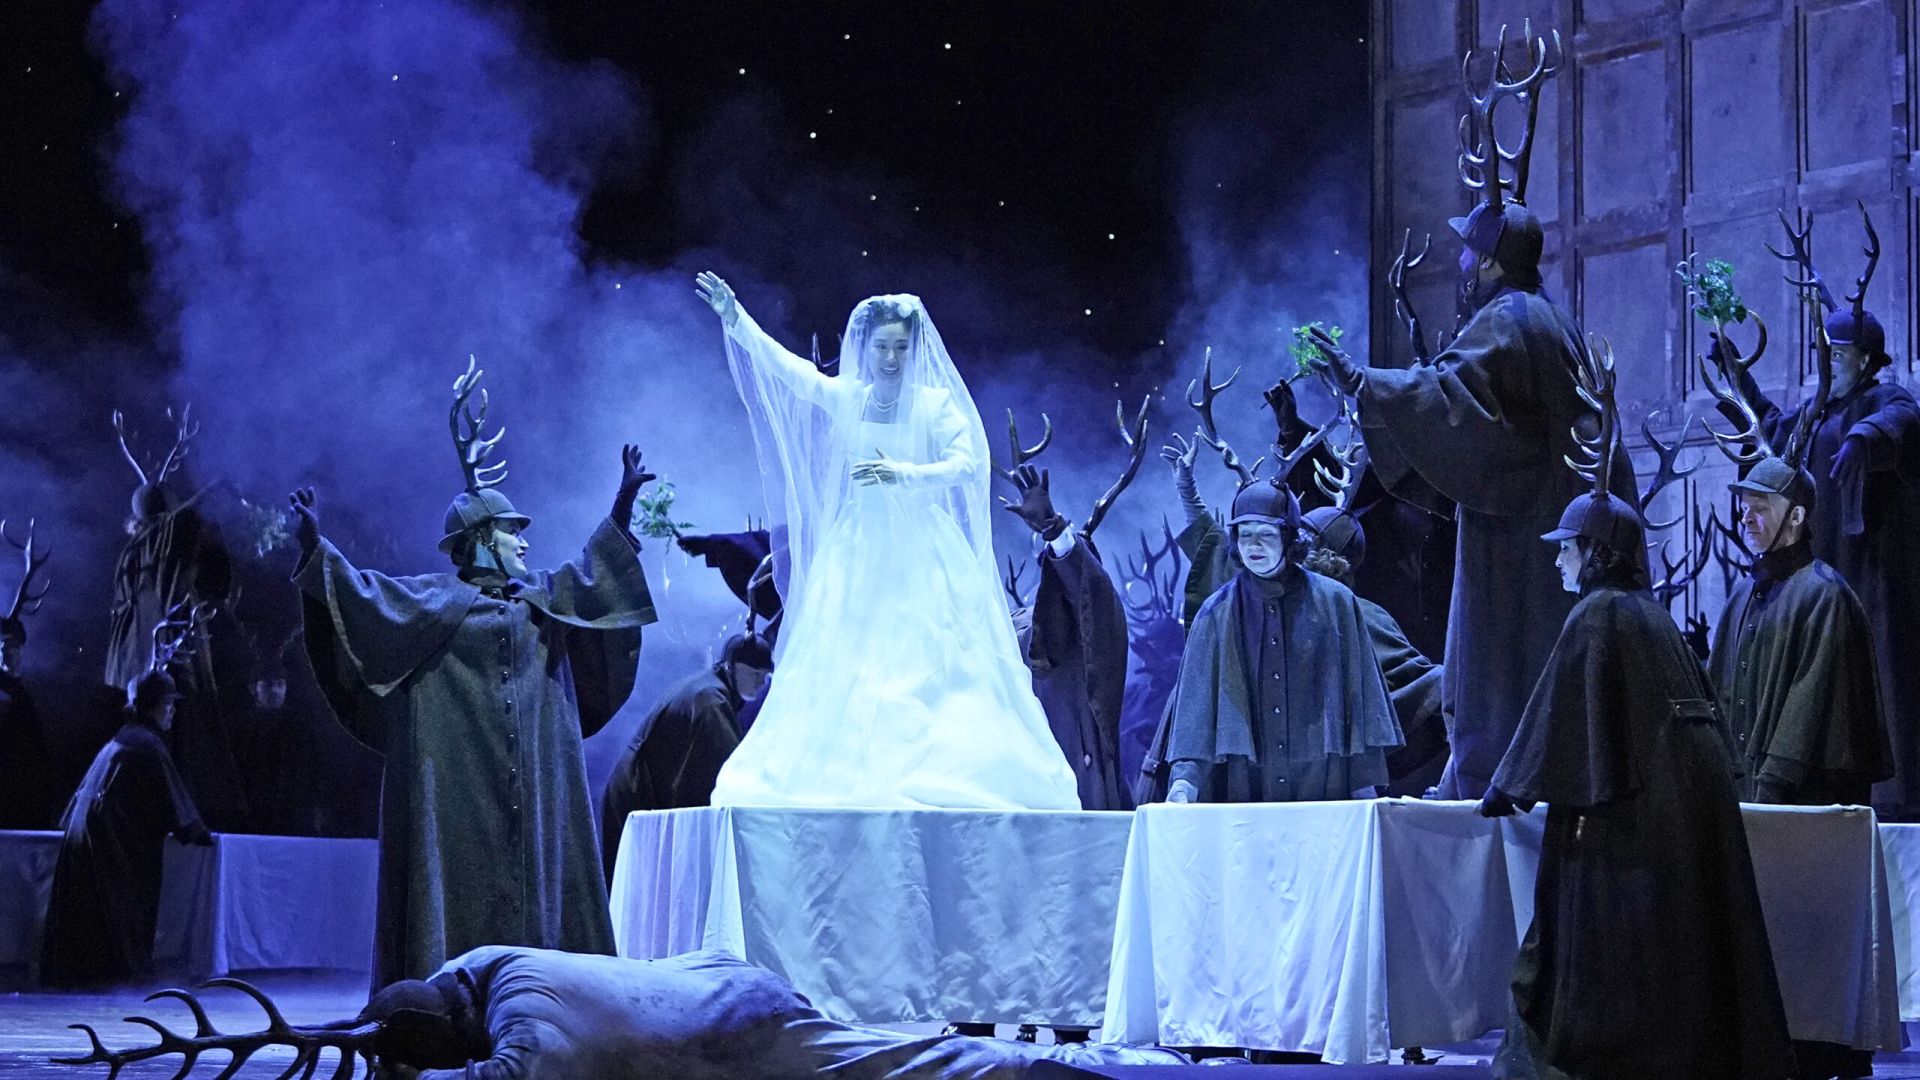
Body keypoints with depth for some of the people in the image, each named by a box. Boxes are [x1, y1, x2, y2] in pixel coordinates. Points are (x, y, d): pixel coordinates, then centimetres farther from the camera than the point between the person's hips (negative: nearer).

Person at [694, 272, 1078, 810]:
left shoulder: (935, 403, -1)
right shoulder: (844, 397, 6)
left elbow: (967, 463, -13)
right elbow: (780, 363, -2)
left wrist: (904, 475, -27)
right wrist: (733, 318, -15)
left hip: (922, 556, -2)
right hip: (856, 556, 3)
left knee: (933, 666, -9)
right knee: (846, 668, -3)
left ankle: (939, 780, -8)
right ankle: (852, 782, -1)